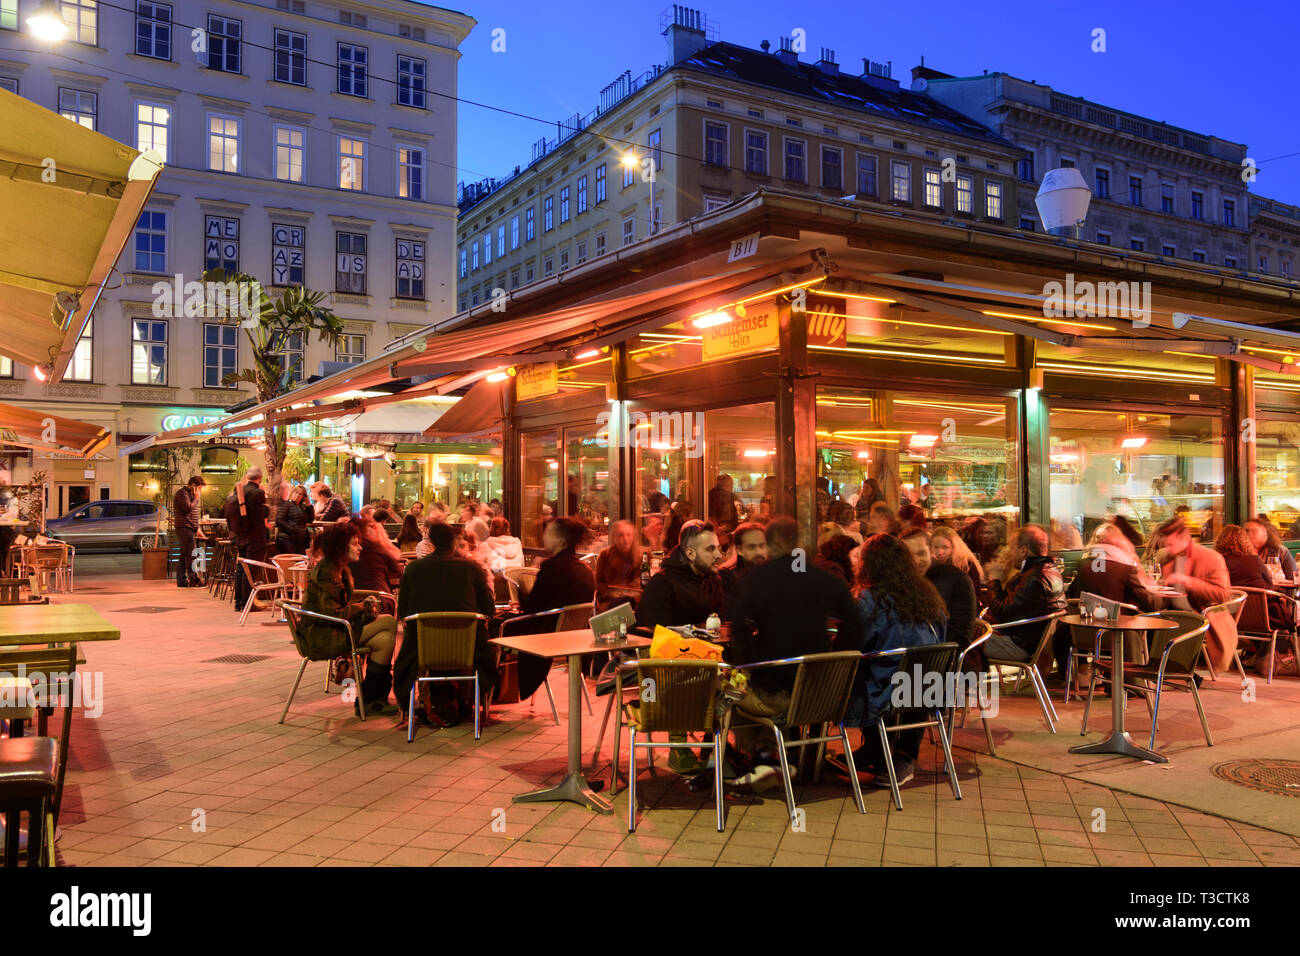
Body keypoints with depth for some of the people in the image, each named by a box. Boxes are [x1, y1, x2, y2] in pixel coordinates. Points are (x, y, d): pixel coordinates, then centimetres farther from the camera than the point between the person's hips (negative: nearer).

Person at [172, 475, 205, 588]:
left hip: (190, 528, 10)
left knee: (184, 555, 10)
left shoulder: (189, 494, 22)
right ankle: (193, 579, -15)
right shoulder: (183, 493, -10)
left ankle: (182, 581, 12)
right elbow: (188, 509, -21)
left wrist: (196, 527, 21)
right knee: (191, 554, -13)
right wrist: (196, 498, -9)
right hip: (184, 528, -10)